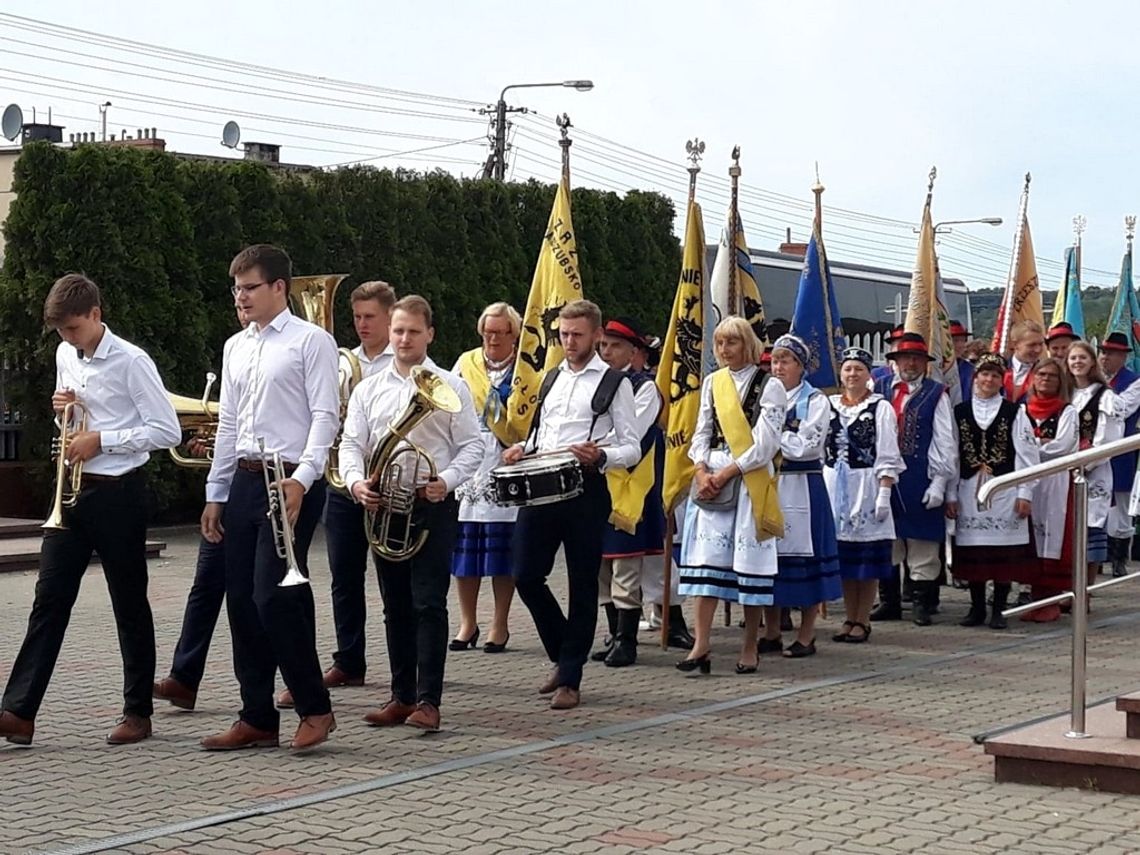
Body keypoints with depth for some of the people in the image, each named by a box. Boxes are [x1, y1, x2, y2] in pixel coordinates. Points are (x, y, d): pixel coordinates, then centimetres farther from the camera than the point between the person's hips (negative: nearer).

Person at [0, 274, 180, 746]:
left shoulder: (130, 362, -12)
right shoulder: (65, 356, 10)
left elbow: (167, 431, -14)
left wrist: (100, 439, -16)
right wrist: (63, 408, 1)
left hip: (117, 494, -6)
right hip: (72, 491, 6)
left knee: (130, 605, 4)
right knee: (49, 599, 1)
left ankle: (137, 712, 14)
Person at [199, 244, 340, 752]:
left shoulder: (311, 342, -4)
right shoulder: (235, 348, 17)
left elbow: (325, 417, -11)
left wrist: (302, 480, -22)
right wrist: (216, 494, 17)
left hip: (291, 482, -7)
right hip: (244, 481, 7)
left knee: (273, 596, -13)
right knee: (242, 601, 6)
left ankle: (314, 709, 1)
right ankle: (257, 718, 14)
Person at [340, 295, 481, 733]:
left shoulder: (450, 386, 3)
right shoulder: (368, 389, 12)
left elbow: (471, 446, 1)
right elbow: (351, 443, 8)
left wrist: (447, 481, -16)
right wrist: (355, 480, -12)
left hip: (433, 504, -4)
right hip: (383, 505, 4)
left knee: (429, 603, -8)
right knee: (395, 606, 9)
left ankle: (428, 700, -7)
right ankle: (402, 696, 16)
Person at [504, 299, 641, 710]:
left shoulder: (614, 383, 0)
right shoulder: (551, 378, 19)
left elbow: (632, 448, -3)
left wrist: (600, 456, -23)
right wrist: (523, 448, 6)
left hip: (585, 490, -5)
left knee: (582, 586, 1)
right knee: (526, 575, 1)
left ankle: (570, 679, 9)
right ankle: (563, 655, 22)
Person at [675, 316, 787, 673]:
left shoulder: (770, 386, -2)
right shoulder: (712, 383, 14)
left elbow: (764, 444, -9)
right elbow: (701, 434, 12)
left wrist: (726, 473, -13)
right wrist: (702, 472, -5)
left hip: (750, 480, -4)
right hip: (711, 479, 4)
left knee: (750, 561, -2)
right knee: (707, 558, -3)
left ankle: (749, 645, 9)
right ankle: (701, 645, -4)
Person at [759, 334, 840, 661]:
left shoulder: (815, 401, -2)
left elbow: (806, 446, -12)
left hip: (801, 487, -5)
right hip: (767, 484, 5)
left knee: (804, 555, -2)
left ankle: (806, 635, 6)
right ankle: (771, 633, 15)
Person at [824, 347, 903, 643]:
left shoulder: (880, 407, -1)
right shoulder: (829, 406, 11)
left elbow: (887, 455, -6)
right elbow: (818, 448, 13)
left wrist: (884, 493, -12)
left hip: (865, 484, -4)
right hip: (834, 485, 4)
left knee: (867, 561, 0)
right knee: (843, 557, 7)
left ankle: (862, 621, 7)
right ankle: (850, 619, 16)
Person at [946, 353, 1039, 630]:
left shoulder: (1014, 412, 3)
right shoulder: (960, 412, 8)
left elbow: (1027, 454, 0)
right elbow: (951, 455, 8)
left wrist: (1025, 493, -6)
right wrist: (951, 495, 4)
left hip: (1004, 490, -2)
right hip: (969, 490, 2)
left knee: (1004, 551, 0)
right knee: (972, 552, 4)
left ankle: (999, 610, 8)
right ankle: (977, 609, 15)